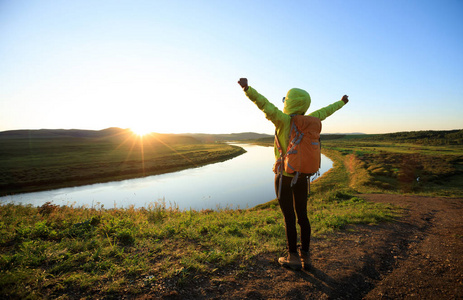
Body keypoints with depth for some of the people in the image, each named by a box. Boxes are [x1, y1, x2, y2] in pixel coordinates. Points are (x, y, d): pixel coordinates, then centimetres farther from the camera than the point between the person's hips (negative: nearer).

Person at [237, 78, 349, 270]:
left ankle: (293, 258, 17)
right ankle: (305, 256, 24)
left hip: (285, 176, -6)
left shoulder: (284, 120, -13)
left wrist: (247, 88, -43)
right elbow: (325, 111, 21)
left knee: (289, 217, 4)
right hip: (302, 175, 6)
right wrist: (341, 102, 40)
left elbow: (264, 104, -30)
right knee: (302, 215, 13)